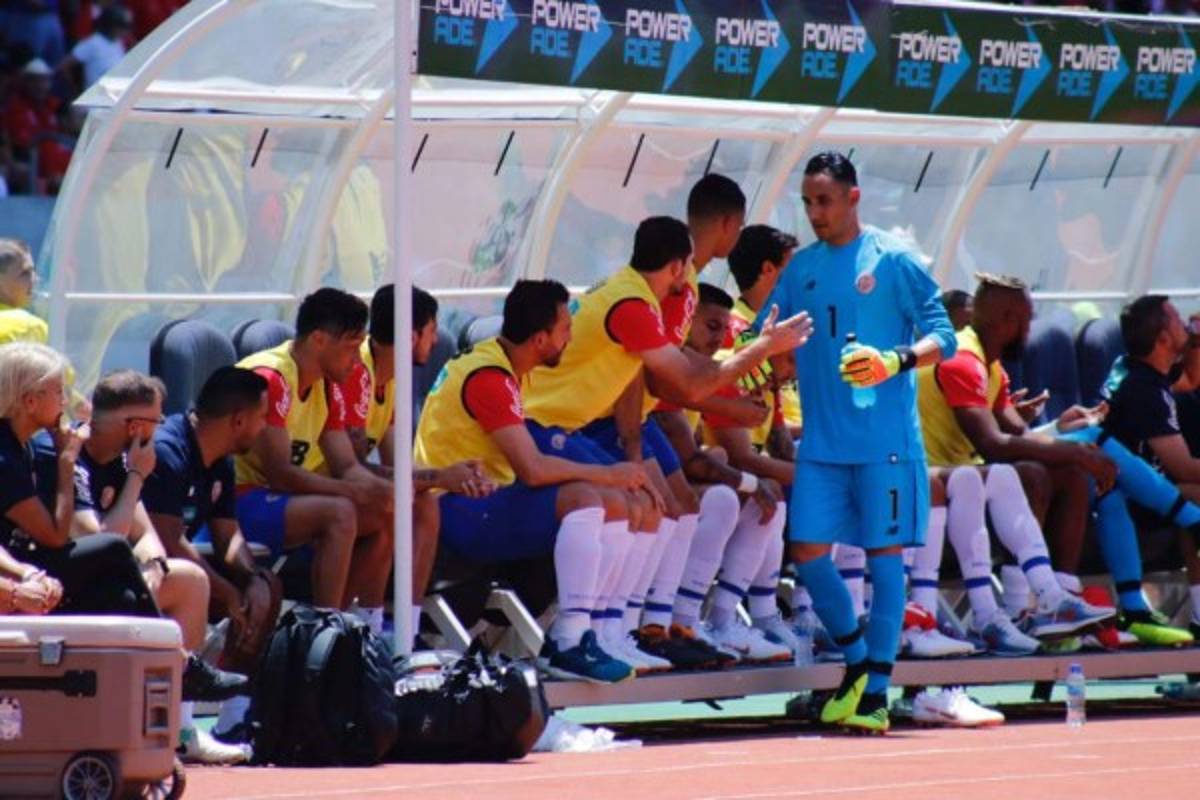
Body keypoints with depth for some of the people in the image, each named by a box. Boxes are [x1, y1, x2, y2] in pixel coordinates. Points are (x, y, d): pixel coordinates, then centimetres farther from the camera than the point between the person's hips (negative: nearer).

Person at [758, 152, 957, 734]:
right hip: (821, 440, 5)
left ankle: (876, 691, 4)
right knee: (808, 551, -1)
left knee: (883, 554, -1)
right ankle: (856, 658, 20)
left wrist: (896, 361, -22)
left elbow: (942, 336, -4)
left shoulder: (892, 260, -2)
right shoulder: (801, 269, 12)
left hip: (884, 439, -5)